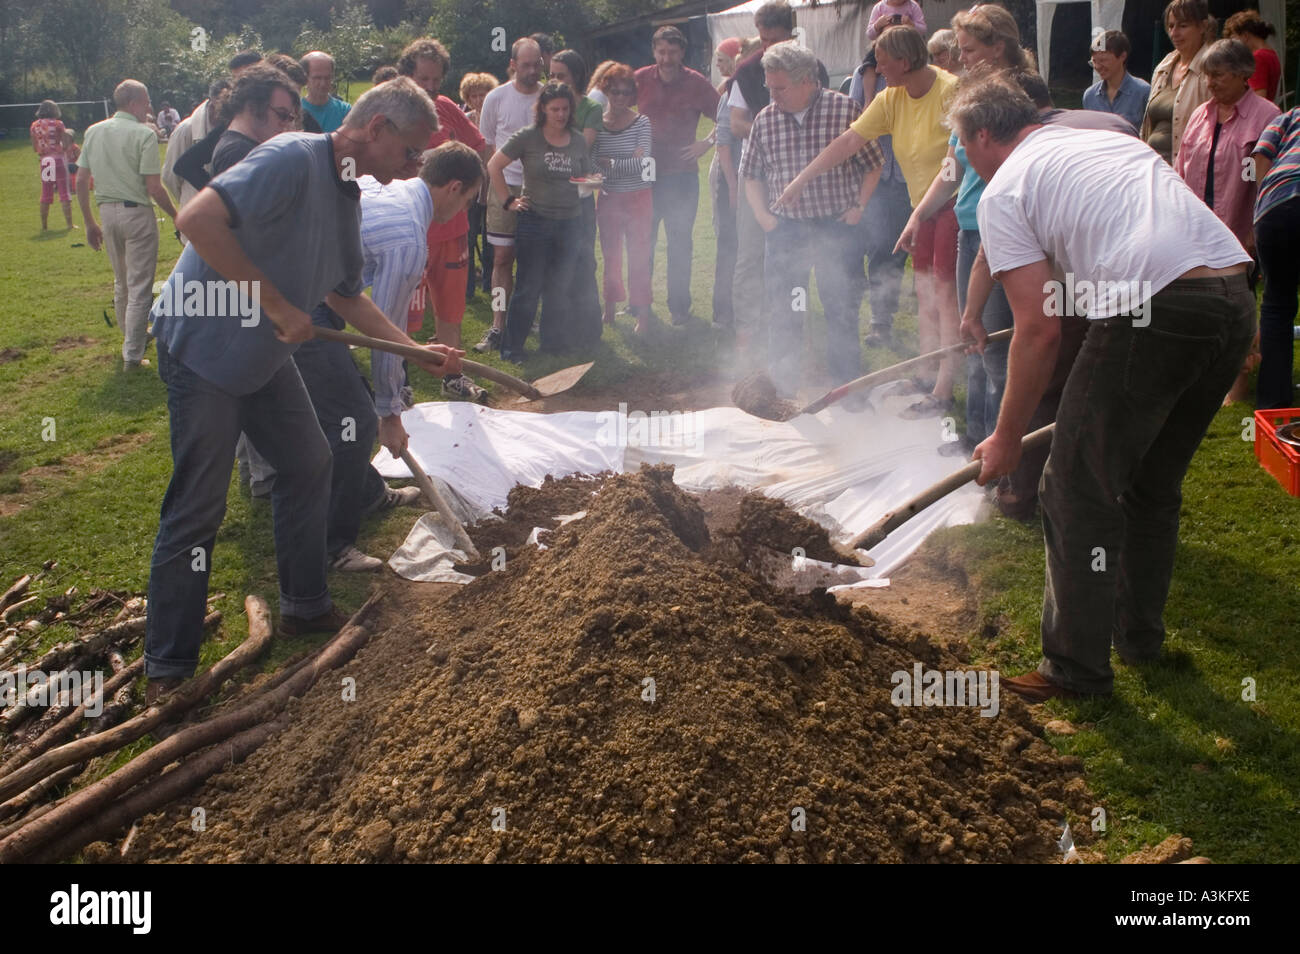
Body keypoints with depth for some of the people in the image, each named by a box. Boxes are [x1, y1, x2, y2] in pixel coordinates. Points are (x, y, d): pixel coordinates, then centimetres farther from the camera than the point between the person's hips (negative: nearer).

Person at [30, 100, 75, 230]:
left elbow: (35, 147, 7)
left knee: (45, 195, 10)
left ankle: (44, 225, 10)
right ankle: (69, 223, -2)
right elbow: (65, 145, -8)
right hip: (58, 158, -4)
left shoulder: (35, 125, 5)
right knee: (64, 193, 0)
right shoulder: (57, 124, -6)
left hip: (44, 160, 4)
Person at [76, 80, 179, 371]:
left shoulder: (93, 132, 6)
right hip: (137, 213, -6)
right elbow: (154, 188, -17)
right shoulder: (143, 134, -12)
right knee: (139, 287, 1)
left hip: (107, 212, 6)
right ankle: (132, 354, 2)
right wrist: (177, 216, -4)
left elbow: (81, 181, 7)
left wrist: (90, 223, 14)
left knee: (121, 283, 22)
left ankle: (135, 336, 39)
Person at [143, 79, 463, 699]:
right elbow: (198, 219, -34)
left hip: (265, 356, 9)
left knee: (309, 464, 14)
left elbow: (346, 295, 18)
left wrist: (417, 350, 13)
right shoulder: (293, 160, -23)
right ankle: (167, 665, 10)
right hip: (202, 346, -9)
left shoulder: (347, 198, 7)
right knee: (198, 507, -4)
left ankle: (304, 606, 31)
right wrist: (278, 305, -29)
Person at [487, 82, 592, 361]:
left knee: (559, 286, 12)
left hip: (570, 222, 4)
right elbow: (494, 165, -3)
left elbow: (586, 177, 17)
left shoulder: (578, 141, 6)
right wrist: (508, 201, -6)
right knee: (529, 287, -2)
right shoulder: (527, 137, -6)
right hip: (535, 221, -4)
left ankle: (554, 340, 26)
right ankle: (512, 346, 9)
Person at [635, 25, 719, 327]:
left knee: (680, 242, 3)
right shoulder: (640, 79, 1)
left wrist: (707, 142, -11)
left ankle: (679, 307, 13)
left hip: (681, 174, -2)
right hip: (645, 173, 2)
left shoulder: (696, 83, -4)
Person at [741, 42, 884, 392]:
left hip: (837, 228, -2)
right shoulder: (765, 119, 2)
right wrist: (762, 215, 4)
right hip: (785, 229, 2)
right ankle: (782, 387, 18)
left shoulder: (844, 109, -5)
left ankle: (846, 386, 19)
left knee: (843, 309, 5)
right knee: (784, 312, 6)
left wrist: (859, 207, -4)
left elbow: (873, 164, 3)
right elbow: (751, 173, 14)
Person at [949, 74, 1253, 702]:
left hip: (1152, 312, -8)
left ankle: (1077, 669, 15)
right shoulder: (1112, 139, 29)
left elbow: (1040, 329, -1)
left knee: (1079, 492, 6)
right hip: (1235, 298, 8)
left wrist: (1006, 438, 8)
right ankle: (1139, 636, 39)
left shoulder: (1004, 190, 6)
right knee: (1153, 482, 24)